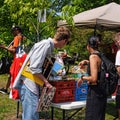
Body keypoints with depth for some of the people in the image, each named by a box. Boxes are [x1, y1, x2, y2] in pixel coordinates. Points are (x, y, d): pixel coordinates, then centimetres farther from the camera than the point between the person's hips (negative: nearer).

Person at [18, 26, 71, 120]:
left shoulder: (49, 46, 14)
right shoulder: (46, 44, -14)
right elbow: (34, 67, -21)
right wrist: (46, 82, -13)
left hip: (33, 85, 10)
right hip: (28, 85, -10)